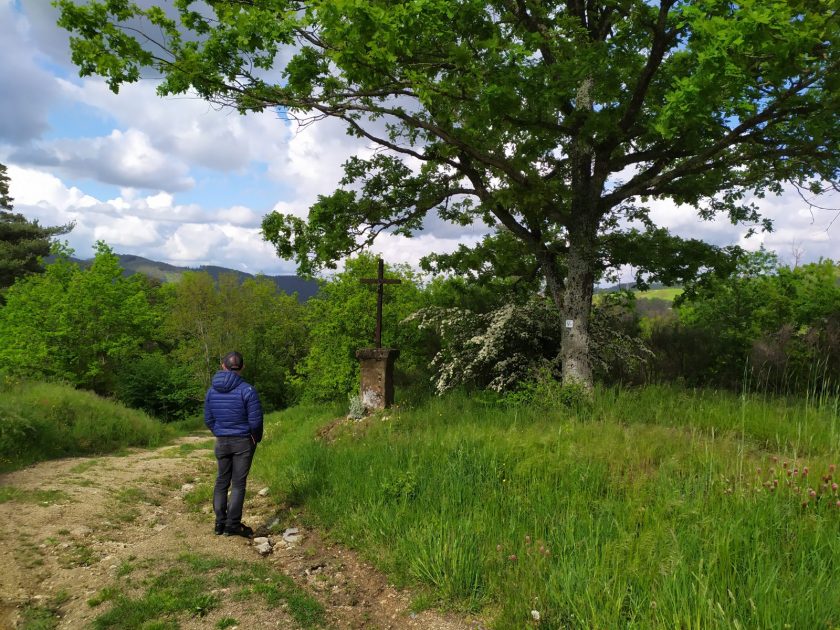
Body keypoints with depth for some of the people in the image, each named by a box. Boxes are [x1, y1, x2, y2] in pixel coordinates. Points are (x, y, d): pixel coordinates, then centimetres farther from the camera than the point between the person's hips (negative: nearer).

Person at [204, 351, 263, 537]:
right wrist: (256, 438, 4)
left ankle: (220, 523, 18)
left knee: (222, 481, 14)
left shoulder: (212, 390, -1)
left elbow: (208, 420, 6)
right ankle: (233, 524, 6)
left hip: (222, 442, 4)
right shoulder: (247, 390, -16)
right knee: (238, 483, 3)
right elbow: (255, 420, -14)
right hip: (243, 442, -4)